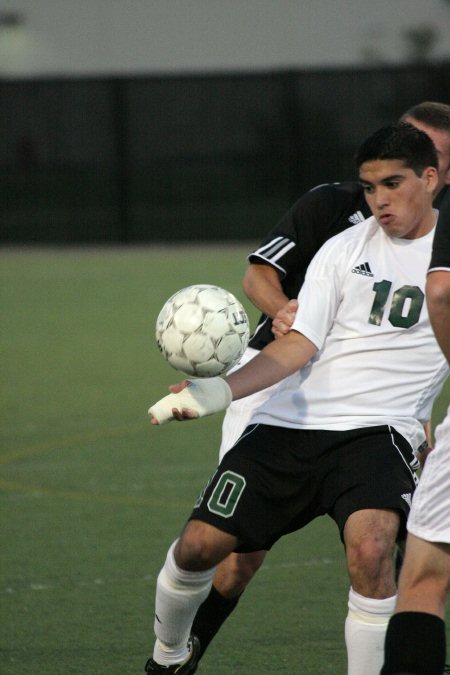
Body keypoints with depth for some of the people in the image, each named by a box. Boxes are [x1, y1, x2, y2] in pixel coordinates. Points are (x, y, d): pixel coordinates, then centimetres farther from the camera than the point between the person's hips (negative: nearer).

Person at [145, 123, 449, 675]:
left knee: (369, 549, -32)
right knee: (199, 545, -2)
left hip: (378, 431, -2)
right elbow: (300, 343, -1)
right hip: (290, 423, 3)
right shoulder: (345, 250, 7)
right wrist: (221, 390, -16)